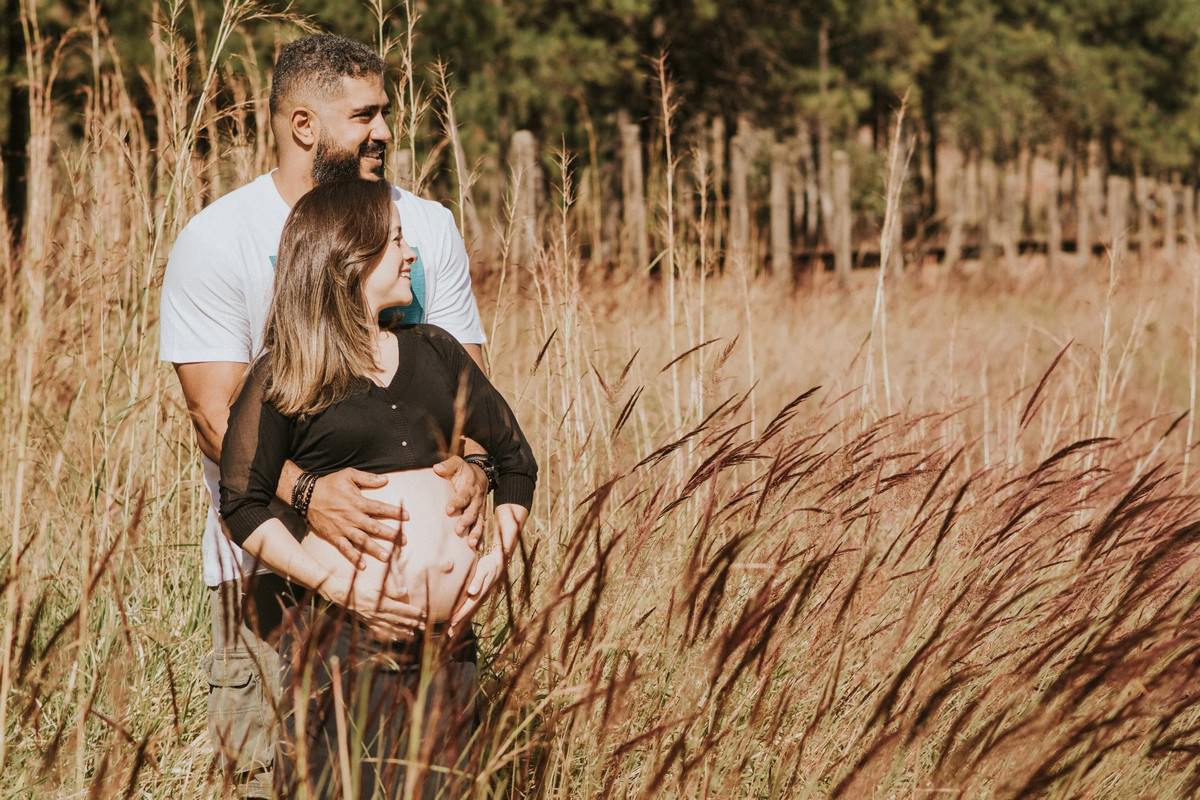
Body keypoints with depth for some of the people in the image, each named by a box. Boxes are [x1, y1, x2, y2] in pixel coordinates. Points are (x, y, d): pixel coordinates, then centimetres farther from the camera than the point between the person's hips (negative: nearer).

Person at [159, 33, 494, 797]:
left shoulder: (428, 226, 10)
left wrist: (471, 463, -16)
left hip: (415, 553, 3)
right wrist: (307, 492, -29)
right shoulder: (218, 239, -4)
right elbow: (217, 411, -11)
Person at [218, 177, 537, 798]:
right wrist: (334, 583, -15)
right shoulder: (285, 377, 1)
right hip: (341, 631, -4)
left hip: (448, 631, 5)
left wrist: (500, 553, 6)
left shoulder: (433, 352, 15)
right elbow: (243, 504, -5)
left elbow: (514, 455, 21)